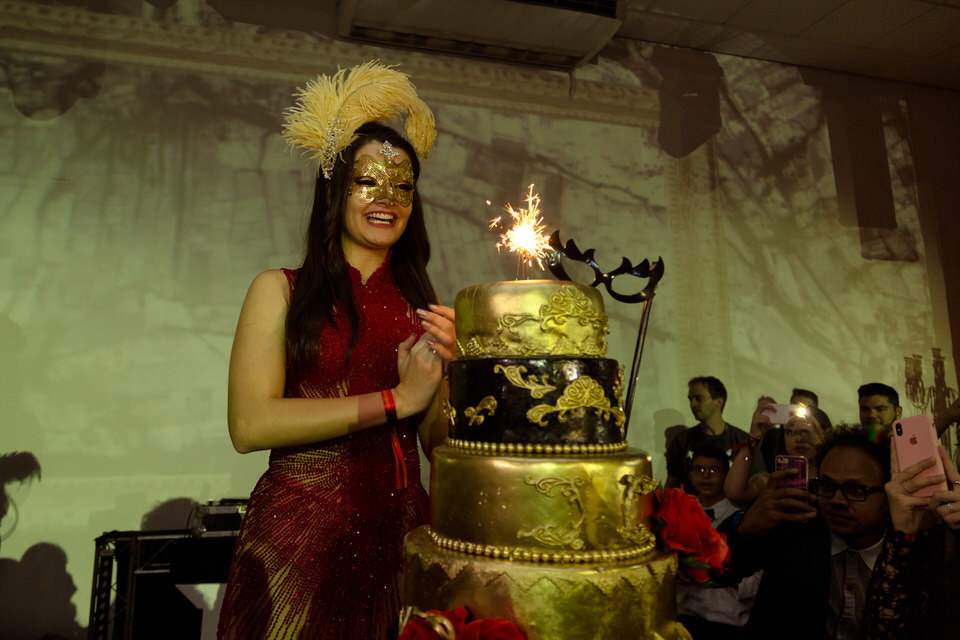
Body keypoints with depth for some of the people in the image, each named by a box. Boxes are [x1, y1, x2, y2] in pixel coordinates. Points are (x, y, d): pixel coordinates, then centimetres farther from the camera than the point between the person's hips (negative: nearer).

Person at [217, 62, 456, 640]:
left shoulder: (420, 305, 7)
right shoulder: (279, 290, -1)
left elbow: (435, 439, 9)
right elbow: (249, 424, -13)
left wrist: (435, 371, -12)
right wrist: (396, 398, -12)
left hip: (399, 526, 3)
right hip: (301, 531, -2)